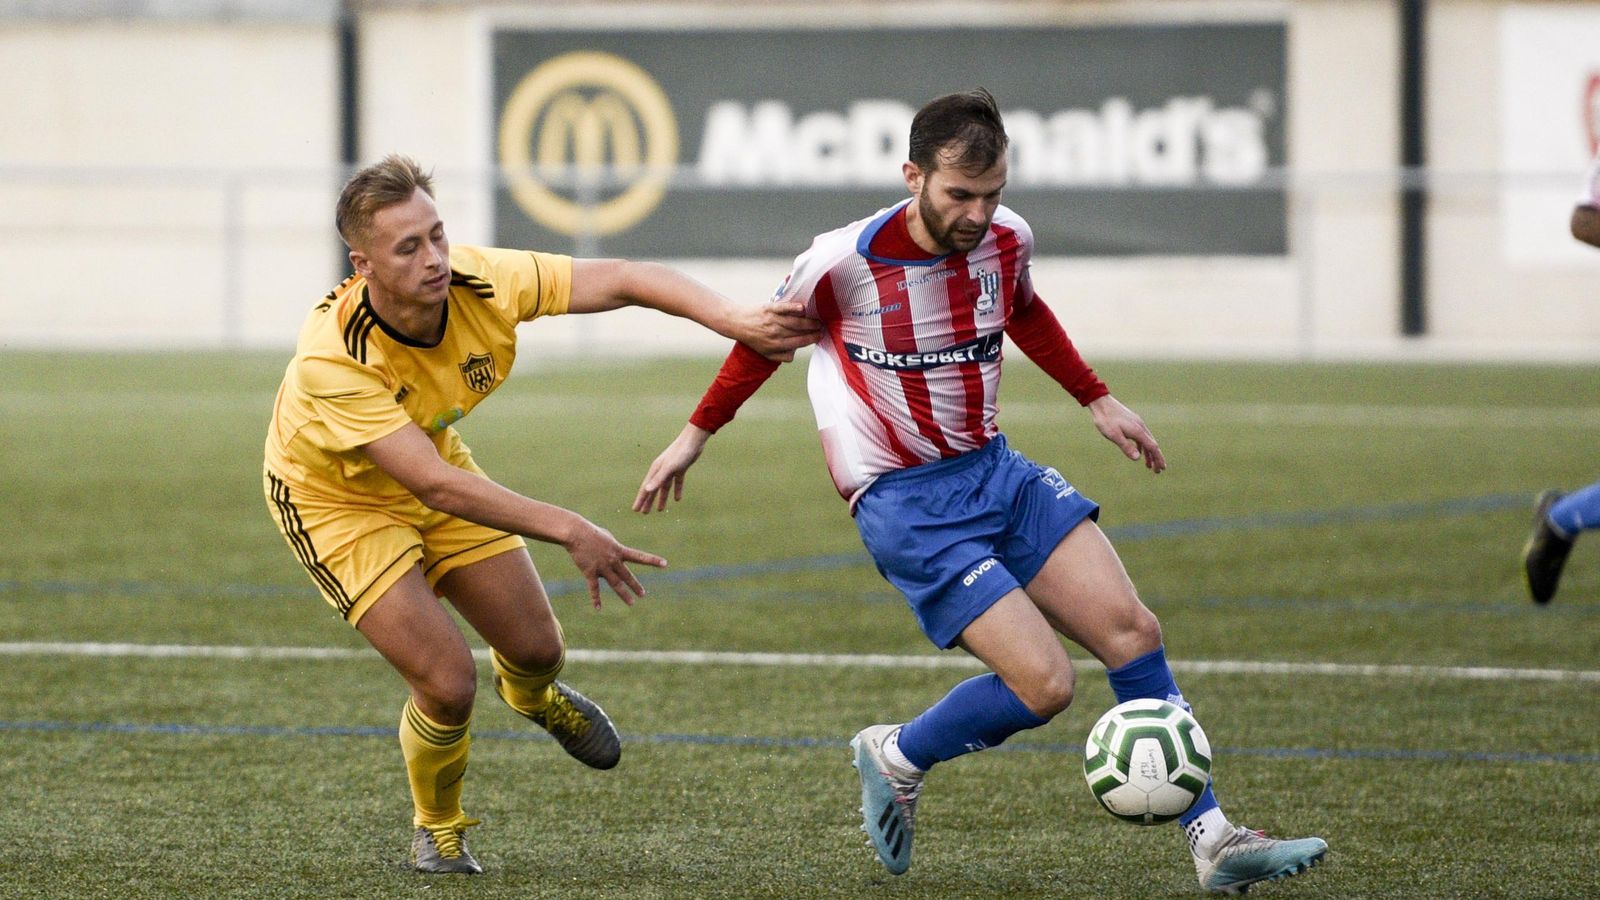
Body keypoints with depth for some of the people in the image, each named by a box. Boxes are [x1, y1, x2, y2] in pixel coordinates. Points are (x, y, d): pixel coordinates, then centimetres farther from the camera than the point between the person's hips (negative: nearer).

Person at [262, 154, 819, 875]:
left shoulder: (480, 281, -27)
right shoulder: (331, 360, -40)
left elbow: (623, 279, -23)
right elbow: (434, 486, -42)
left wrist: (735, 321, -38)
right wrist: (568, 531, -46)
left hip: (432, 468, 5)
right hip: (337, 498, -5)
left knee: (536, 647, 8)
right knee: (447, 683, -15)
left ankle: (530, 696, 49)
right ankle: (436, 829, 17)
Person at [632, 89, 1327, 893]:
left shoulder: (1006, 240, -3)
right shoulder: (842, 263, -18)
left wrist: (1098, 402, 26)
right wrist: (696, 434, 14)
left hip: (996, 471, 6)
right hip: (905, 503, -6)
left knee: (1131, 630, -7)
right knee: (1043, 684, -17)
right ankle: (896, 759, 10)